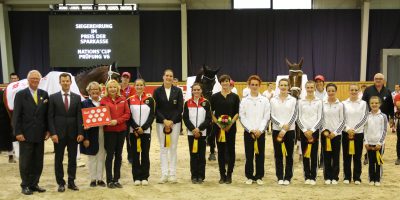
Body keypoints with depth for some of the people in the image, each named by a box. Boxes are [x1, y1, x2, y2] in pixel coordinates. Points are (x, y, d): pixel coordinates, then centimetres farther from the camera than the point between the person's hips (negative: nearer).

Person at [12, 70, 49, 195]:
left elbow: (47, 114, 10)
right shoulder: (20, 95, -2)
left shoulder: (44, 94, 8)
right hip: (26, 134, -4)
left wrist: (47, 130, 4)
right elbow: (16, 115, -5)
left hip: (40, 134, 4)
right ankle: (25, 185, 14)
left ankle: (34, 184, 19)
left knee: (38, 161, 8)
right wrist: (18, 132, -11)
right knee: (25, 161, 4)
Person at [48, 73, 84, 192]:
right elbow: (50, 117, -2)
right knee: (58, 159, 6)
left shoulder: (77, 97, 5)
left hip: (73, 133, 1)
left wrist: (80, 133, -6)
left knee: (73, 159, 6)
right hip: (59, 133, -1)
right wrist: (53, 133, -11)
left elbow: (79, 116, 2)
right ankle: (60, 183, 15)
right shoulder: (53, 97, 1)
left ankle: (71, 182, 16)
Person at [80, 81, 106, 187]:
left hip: (102, 133, 3)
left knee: (101, 157, 8)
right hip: (91, 134, -2)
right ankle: (93, 179, 17)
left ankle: (100, 178, 18)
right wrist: (85, 137, -12)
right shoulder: (85, 103, -3)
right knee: (92, 157, 6)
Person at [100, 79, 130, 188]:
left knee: (118, 155, 9)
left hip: (121, 130, 3)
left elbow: (127, 114, 1)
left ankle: (116, 179, 18)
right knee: (110, 155, 1)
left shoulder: (123, 99, 6)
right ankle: (109, 180, 10)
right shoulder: (104, 100, -2)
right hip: (109, 131, -3)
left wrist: (117, 121, -12)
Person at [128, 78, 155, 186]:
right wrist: (136, 128, -10)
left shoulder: (150, 99, 3)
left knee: (145, 154, 3)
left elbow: (152, 116, -1)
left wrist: (143, 128, -11)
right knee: (135, 154, 3)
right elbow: (129, 116, 2)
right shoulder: (130, 100, 5)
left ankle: (145, 177, 10)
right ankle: (137, 177, 10)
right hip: (133, 131, 1)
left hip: (146, 131, -1)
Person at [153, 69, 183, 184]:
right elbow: (156, 108, -1)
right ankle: (164, 174, 6)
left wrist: (172, 121, -10)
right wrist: (164, 120, -12)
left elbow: (180, 108, -1)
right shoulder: (157, 91, 3)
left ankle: (172, 174, 8)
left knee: (173, 148, 3)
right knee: (163, 148, 2)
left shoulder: (178, 91, 4)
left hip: (175, 122, 0)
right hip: (161, 122, 0)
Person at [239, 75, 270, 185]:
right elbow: (242, 117, -1)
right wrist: (251, 130, -9)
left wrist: (259, 130, -10)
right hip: (248, 132, 0)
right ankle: (249, 176, 13)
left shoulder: (265, 100, 3)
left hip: (261, 132, 0)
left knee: (260, 155, 3)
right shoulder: (244, 101, 3)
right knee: (249, 155, 3)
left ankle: (259, 176, 13)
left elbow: (266, 117, 0)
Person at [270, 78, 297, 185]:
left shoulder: (293, 100, 1)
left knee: (289, 155, 3)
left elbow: (294, 116, -4)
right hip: (276, 130, 1)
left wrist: (285, 129, -12)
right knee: (278, 154, 4)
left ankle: (287, 177, 11)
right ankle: (279, 177, 12)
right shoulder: (273, 100, 4)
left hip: (290, 130, -1)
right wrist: (282, 125, -15)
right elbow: (272, 116, 0)